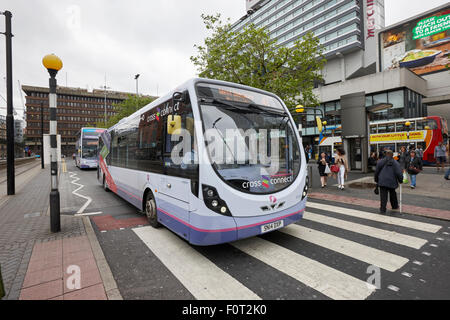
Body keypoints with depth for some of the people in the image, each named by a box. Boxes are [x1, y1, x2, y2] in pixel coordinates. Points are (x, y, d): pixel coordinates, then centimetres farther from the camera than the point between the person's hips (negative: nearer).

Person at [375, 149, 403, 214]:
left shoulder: (380, 162, 1)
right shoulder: (395, 163, -2)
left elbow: (376, 171, 6)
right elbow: (399, 173, -7)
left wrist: (376, 180, 16)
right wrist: (400, 180, 8)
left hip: (382, 181, -1)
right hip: (392, 182, 1)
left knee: (383, 195, 0)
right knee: (392, 194, 23)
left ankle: (382, 209, -4)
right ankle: (395, 206, 39)